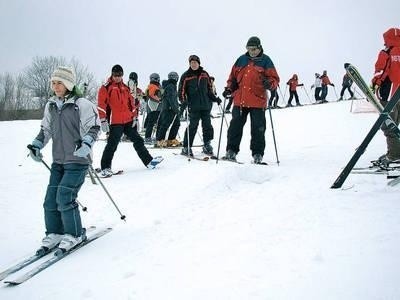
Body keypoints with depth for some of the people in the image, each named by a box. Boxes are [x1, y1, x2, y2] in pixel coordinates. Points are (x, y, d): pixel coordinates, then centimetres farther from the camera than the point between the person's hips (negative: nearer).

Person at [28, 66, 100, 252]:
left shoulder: (82, 104, -10)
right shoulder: (51, 106, 10)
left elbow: (94, 128, -9)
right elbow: (46, 129, 22)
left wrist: (86, 143, -26)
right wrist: (36, 145, 10)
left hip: (77, 160, -7)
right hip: (58, 160, 7)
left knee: (64, 197, -12)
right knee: (50, 199, 4)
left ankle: (75, 235, 6)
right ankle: (54, 233, 21)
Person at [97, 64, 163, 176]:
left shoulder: (125, 88, 16)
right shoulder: (106, 88, -2)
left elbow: (131, 103, 19)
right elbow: (101, 104, -8)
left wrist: (134, 117, 12)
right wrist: (103, 120, -14)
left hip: (129, 121, 6)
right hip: (115, 122, -6)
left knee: (138, 141, 11)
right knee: (112, 145, -8)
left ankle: (149, 161, 19)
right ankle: (105, 168, 0)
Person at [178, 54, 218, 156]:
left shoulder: (204, 74, 13)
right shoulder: (186, 76, 2)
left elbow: (209, 88, 22)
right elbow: (181, 91, 1)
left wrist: (214, 98, 14)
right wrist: (184, 101, -13)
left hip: (206, 105, 4)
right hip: (193, 106, -4)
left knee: (207, 125, 5)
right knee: (193, 126, -6)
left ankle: (207, 145, 18)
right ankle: (186, 147, 2)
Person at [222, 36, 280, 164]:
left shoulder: (265, 61, 2)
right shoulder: (241, 60, 11)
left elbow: (274, 79, -1)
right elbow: (233, 77, 19)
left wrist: (269, 84, -23)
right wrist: (229, 88, 4)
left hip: (258, 102, -3)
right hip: (240, 100, 3)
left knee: (258, 129, 2)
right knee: (235, 126, 7)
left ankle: (257, 154, 11)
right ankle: (231, 151, 15)